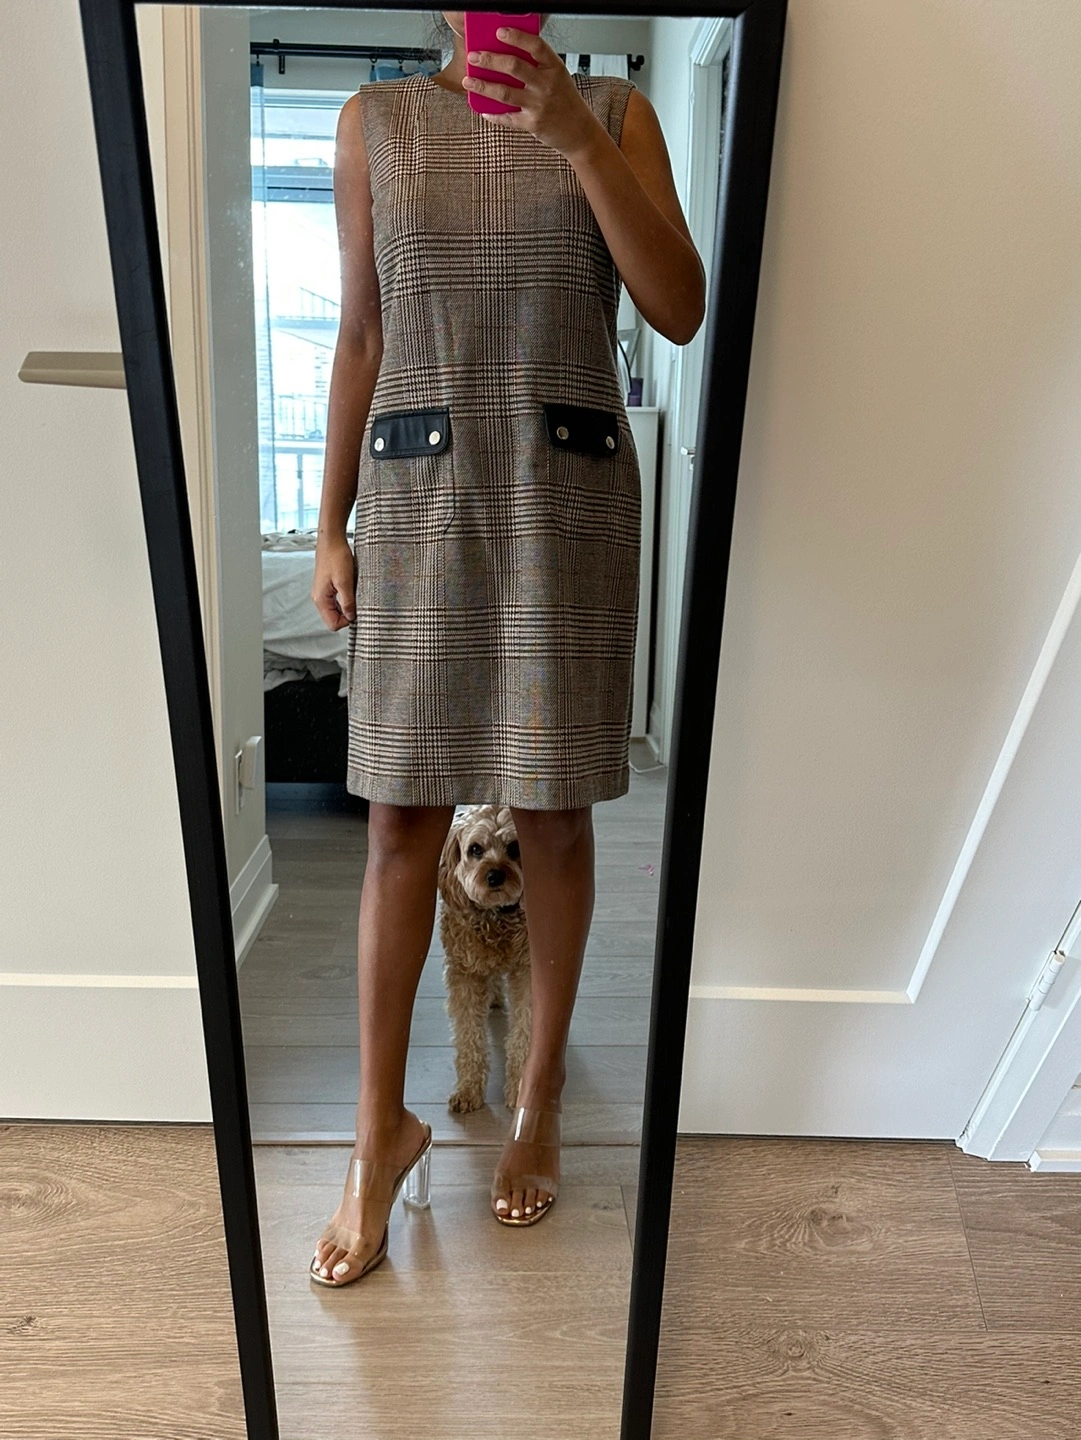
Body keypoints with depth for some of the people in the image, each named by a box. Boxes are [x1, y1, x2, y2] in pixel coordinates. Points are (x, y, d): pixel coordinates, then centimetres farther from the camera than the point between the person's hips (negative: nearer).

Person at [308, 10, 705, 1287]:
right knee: (401, 818, 1)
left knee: (554, 812, 5)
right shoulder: (374, 121, 11)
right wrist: (331, 525, 4)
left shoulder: (616, 113, 8)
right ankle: (382, 1126, 19)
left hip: (568, 503, 0)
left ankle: (539, 1098, 27)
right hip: (416, 497, 1)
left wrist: (579, 141, -16)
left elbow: (679, 311, -5)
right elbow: (360, 336, 9)